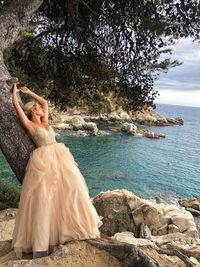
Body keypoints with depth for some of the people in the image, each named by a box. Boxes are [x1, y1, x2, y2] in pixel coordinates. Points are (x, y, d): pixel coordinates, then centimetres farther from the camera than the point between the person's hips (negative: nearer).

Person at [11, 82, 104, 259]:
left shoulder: (44, 122, 18)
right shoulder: (29, 124, 1)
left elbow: (45, 101, 29)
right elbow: (16, 105, 1)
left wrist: (29, 92, 35)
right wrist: (15, 90, 18)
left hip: (60, 158, 7)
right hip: (44, 162, -7)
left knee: (70, 189, 6)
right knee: (45, 198, -5)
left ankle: (74, 225, 24)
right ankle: (43, 239, 7)